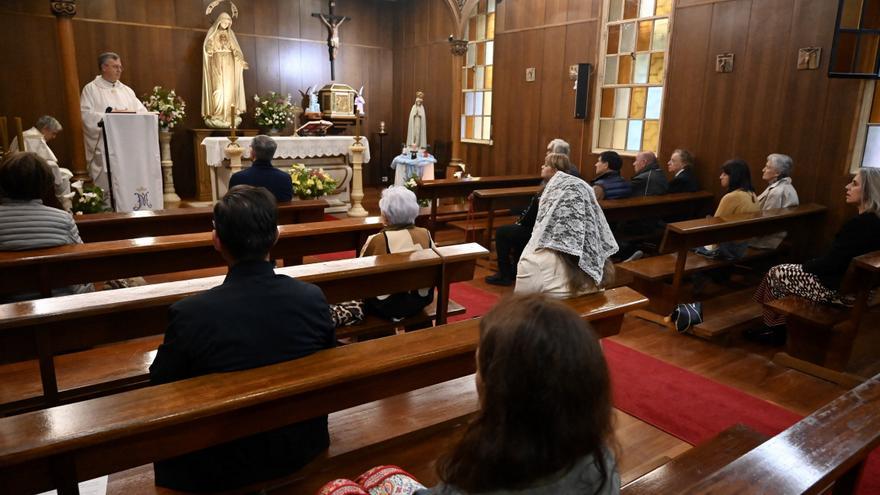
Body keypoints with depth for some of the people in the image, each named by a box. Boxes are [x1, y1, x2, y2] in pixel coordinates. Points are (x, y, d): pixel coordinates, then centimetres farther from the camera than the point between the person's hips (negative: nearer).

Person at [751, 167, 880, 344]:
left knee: (775, 274, 2)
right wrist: (807, 265, 7)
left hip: (840, 289, -9)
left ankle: (775, 329, 20)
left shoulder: (861, 224, -25)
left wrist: (804, 266, -4)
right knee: (783, 271, 15)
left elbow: (829, 263, -22)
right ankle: (779, 327, 18)